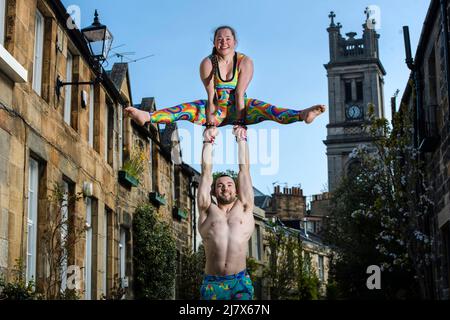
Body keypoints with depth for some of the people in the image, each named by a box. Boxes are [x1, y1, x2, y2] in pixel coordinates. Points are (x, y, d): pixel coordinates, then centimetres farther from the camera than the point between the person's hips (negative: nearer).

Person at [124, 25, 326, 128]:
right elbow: (210, 93, -16)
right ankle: (147, 117, -39)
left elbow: (240, 93, -19)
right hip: (216, 109, 1)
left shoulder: (245, 62, -11)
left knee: (265, 109, -29)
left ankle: (302, 115, -50)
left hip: (238, 108, -1)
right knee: (185, 109, -21)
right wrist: (210, 115, -23)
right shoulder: (208, 63, -9)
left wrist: (239, 117, -24)